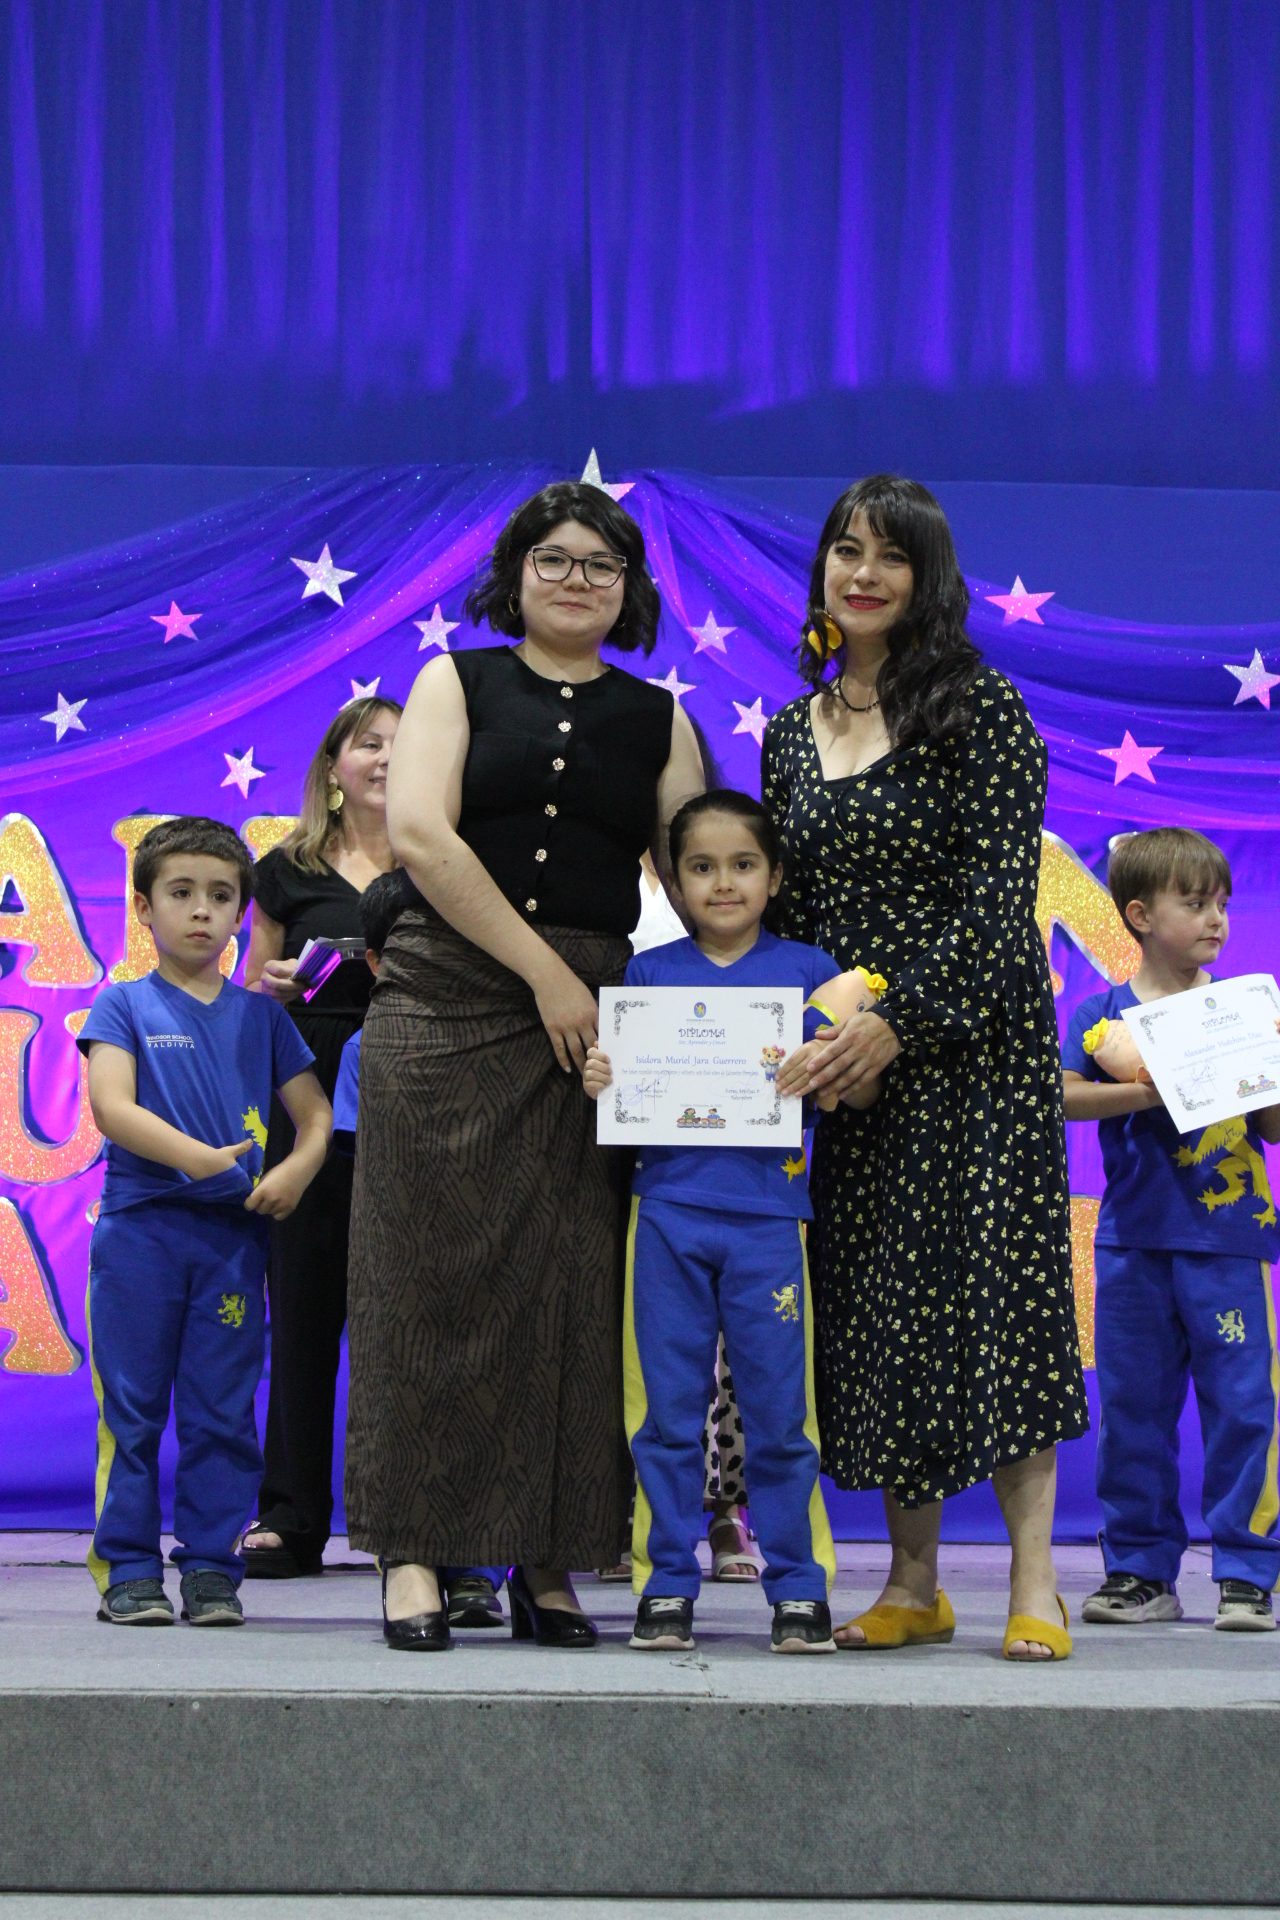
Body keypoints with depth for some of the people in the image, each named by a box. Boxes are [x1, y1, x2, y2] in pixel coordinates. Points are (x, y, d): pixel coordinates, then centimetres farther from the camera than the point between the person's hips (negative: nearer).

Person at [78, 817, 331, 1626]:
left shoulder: (260, 1016, 13)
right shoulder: (124, 1004, 4)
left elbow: (316, 1112, 13)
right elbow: (112, 1107, -10)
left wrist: (295, 1172, -8)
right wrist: (202, 1160, -19)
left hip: (233, 1235, 3)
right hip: (140, 1228, -2)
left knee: (223, 1412, 3)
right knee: (132, 1407, 0)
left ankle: (213, 1568, 9)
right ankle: (128, 1570, 5)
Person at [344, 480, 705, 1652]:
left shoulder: (659, 721, 15)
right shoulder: (457, 684, 8)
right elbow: (420, 832, -6)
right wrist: (543, 971, -11)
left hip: (594, 1018, 2)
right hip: (449, 1005, -2)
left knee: (573, 1282, -1)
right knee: (436, 1271, -4)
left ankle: (547, 1562, 4)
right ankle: (416, 1552, -1)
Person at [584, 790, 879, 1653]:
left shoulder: (806, 969, 6)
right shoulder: (650, 973, 9)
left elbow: (861, 1089, 2)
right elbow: (625, 1090, 12)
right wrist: (599, 1082, -10)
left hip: (767, 1211, -1)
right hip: (669, 1209, 1)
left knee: (780, 1410, 0)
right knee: (668, 1410, 3)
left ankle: (799, 1587, 9)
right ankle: (667, 1585, 10)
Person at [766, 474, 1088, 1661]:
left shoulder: (979, 711, -4)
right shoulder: (790, 734, 12)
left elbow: (999, 896, -12)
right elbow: (781, 907, 15)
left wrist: (899, 1017, -21)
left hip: (977, 1045, -5)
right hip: (852, 1064, 5)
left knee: (996, 1287, -10)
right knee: (875, 1304, 3)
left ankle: (1033, 1580, -7)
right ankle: (913, 1581, 10)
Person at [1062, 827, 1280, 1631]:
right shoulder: (1102, 1013, 5)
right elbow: (1062, 1095, -10)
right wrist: (1150, 1090, -20)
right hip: (1135, 1239, 0)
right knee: (1133, 1406, 5)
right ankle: (1141, 1570, 14)